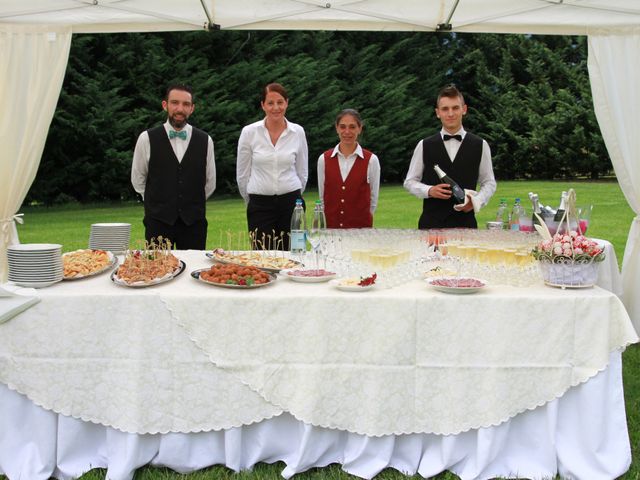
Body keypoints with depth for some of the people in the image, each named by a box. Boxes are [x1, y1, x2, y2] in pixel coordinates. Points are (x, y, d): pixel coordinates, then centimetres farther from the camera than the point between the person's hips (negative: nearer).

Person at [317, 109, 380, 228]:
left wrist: (360, 217, 6)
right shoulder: (324, 159, 3)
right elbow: (322, 196, 9)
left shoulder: (371, 160, -2)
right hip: (331, 225, 1)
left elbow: (373, 198, 4)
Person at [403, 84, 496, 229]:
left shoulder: (480, 146, 5)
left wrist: (476, 201, -9)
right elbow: (410, 181, 8)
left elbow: (489, 182, 11)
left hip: (465, 222, 1)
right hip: (431, 223, 0)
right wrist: (429, 190, -11)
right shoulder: (424, 146, 3)